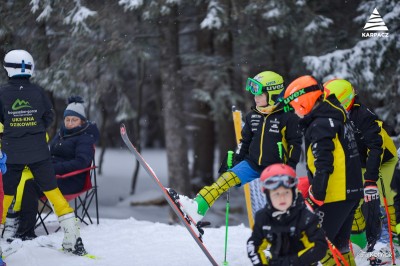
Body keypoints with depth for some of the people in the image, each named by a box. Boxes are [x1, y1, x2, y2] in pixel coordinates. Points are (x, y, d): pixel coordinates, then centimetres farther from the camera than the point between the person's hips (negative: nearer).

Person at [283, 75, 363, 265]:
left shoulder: (320, 125, -16)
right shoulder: (335, 117, 15)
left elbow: (323, 165, -23)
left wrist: (315, 198, -22)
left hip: (334, 196, -10)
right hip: (351, 192, 10)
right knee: (339, 245, 16)